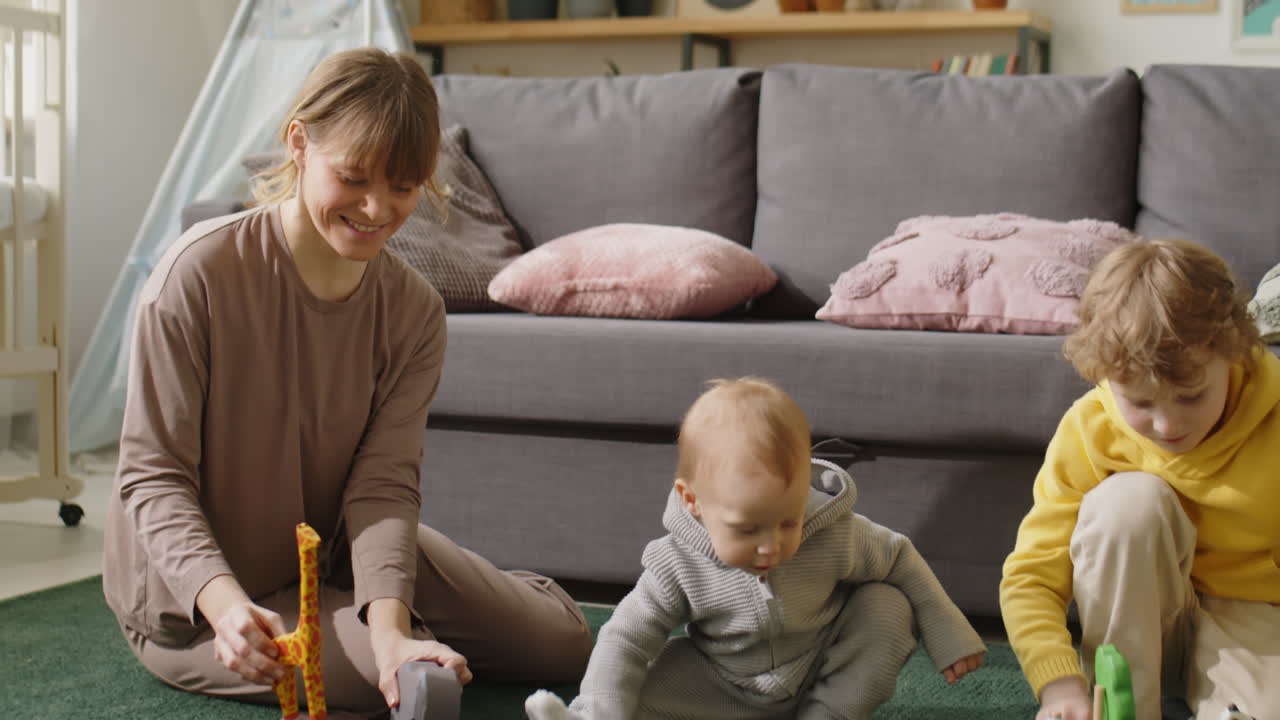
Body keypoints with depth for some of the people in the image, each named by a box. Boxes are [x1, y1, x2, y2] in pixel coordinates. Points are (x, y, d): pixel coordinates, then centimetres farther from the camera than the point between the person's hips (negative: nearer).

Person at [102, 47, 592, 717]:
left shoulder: (414, 312, -11)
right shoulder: (200, 273, -26)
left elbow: (383, 483, -18)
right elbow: (153, 476, -24)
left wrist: (390, 627, -37)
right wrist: (226, 605, -41)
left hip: (335, 547, 5)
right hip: (191, 595, -4)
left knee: (562, 644, 4)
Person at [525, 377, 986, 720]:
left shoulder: (837, 538, -24)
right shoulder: (678, 567, -25)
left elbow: (901, 560, -6)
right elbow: (625, 641, -22)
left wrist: (947, 637, -4)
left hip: (824, 673, 2)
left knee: (888, 604, -19)